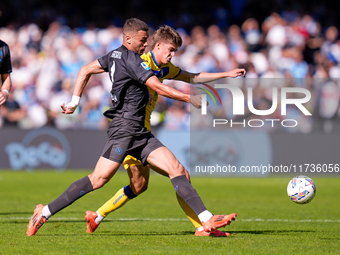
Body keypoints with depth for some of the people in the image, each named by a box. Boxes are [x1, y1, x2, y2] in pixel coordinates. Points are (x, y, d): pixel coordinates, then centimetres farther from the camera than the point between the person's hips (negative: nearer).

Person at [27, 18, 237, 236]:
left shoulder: (115, 56, 15)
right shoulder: (130, 59, -11)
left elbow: (85, 70, 21)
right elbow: (158, 87, -16)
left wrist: (75, 102, 21)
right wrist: (190, 98, -12)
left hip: (140, 133, 10)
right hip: (125, 127, -10)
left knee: (177, 169, -2)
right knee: (98, 179, -12)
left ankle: (207, 220, -8)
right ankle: (44, 213, -4)